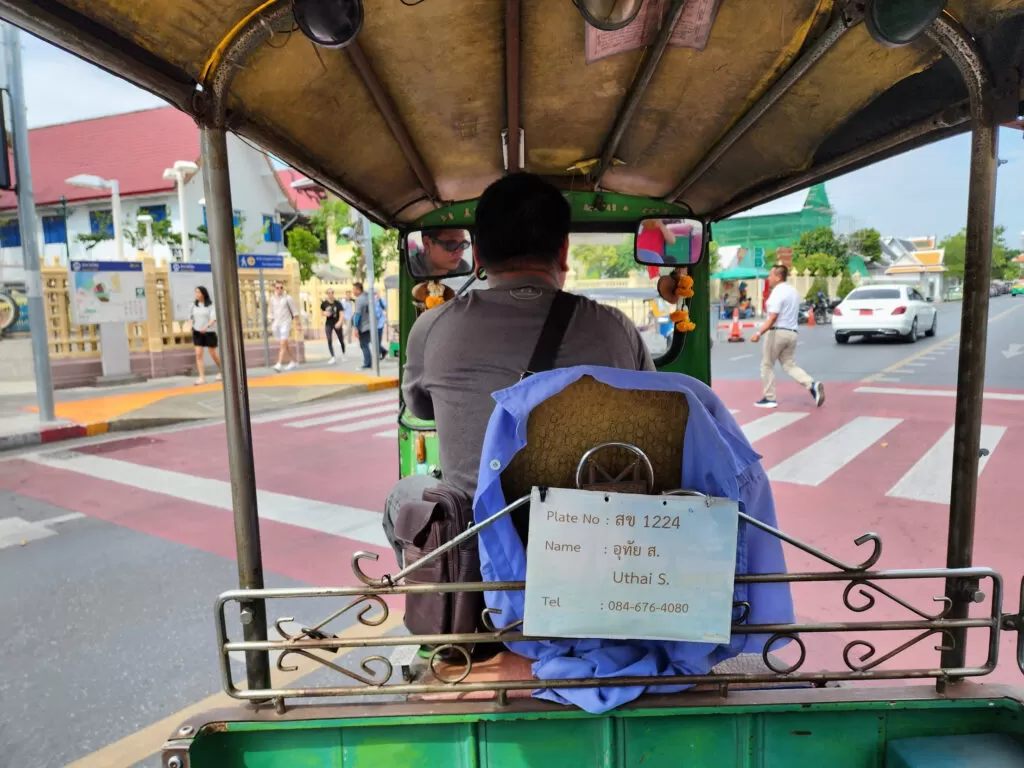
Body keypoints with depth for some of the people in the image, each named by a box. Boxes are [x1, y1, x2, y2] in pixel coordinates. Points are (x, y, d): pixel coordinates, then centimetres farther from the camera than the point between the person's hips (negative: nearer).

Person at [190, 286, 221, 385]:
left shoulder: (210, 305, -7)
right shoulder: (194, 305, 5)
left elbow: (214, 318, -17)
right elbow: (191, 317, 16)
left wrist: (206, 327, -33)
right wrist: (192, 327, 5)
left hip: (209, 332, -3)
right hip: (197, 332, 3)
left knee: (213, 354, 7)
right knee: (198, 354, -9)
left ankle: (220, 370, 33)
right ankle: (202, 377, -10)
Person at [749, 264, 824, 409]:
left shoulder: (778, 292, -13)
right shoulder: (793, 291, 15)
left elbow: (773, 317, -21)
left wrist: (759, 333, -24)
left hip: (777, 332, -8)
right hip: (792, 332, 8)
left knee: (767, 365, 4)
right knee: (790, 365, 12)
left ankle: (769, 398, 6)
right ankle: (812, 385, -9)